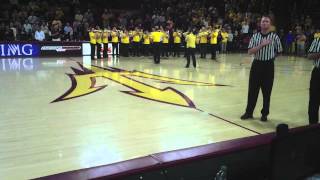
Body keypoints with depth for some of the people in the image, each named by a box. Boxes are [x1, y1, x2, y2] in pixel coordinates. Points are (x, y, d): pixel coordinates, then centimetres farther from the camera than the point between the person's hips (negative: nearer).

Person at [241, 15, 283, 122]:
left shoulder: (274, 36, -2)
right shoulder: (255, 36, 1)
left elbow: (279, 51, 9)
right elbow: (250, 51, -9)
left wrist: (270, 57, 7)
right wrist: (262, 45, -18)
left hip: (268, 66, -1)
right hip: (256, 64, 1)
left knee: (267, 91, 6)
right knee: (252, 90, 7)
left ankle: (264, 114, 21)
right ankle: (249, 112, 19)